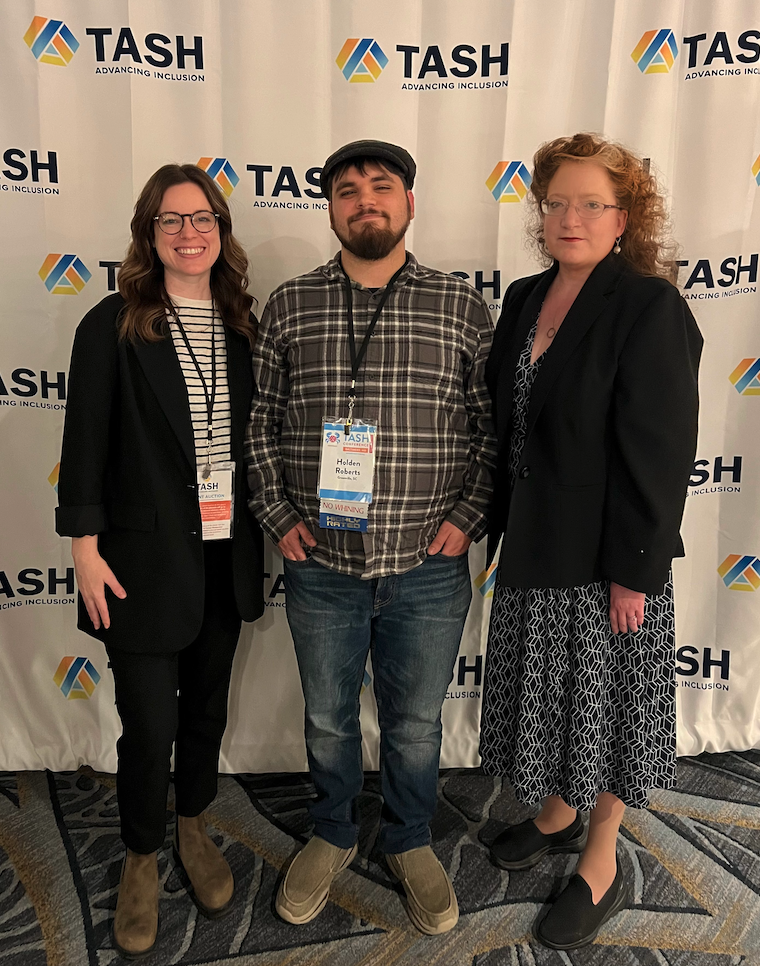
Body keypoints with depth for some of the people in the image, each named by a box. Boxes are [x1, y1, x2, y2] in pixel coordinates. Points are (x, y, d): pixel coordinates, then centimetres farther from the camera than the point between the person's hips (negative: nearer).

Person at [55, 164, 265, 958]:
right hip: (145, 557, -4)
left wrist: (269, 529, 8)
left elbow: (257, 436, 9)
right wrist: (85, 549, -10)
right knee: (149, 722, 5)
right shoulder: (112, 326, -7)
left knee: (207, 706, 18)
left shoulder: (243, 326, 5)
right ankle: (141, 858, 34)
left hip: (227, 557, 4)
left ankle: (193, 830, 44)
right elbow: (85, 442, -7)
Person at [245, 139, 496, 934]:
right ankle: (332, 836, 46)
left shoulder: (462, 309, -1)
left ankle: (410, 842, 44)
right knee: (328, 717, 19)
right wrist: (277, 516, -4)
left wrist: (467, 517, -7)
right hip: (320, 567, 1)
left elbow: (494, 427, 1)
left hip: (428, 570, 0)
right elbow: (257, 420, 4)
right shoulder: (289, 306, 2)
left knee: (415, 722, 17)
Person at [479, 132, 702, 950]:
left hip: (604, 554, -6)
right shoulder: (523, 300, 7)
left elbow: (658, 452, -17)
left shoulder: (650, 308, -13)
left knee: (604, 699, 9)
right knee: (546, 692, 20)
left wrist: (634, 571, -18)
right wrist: (496, 521, 10)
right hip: (532, 544, 7)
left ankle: (600, 866, 31)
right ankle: (556, 815, 45)